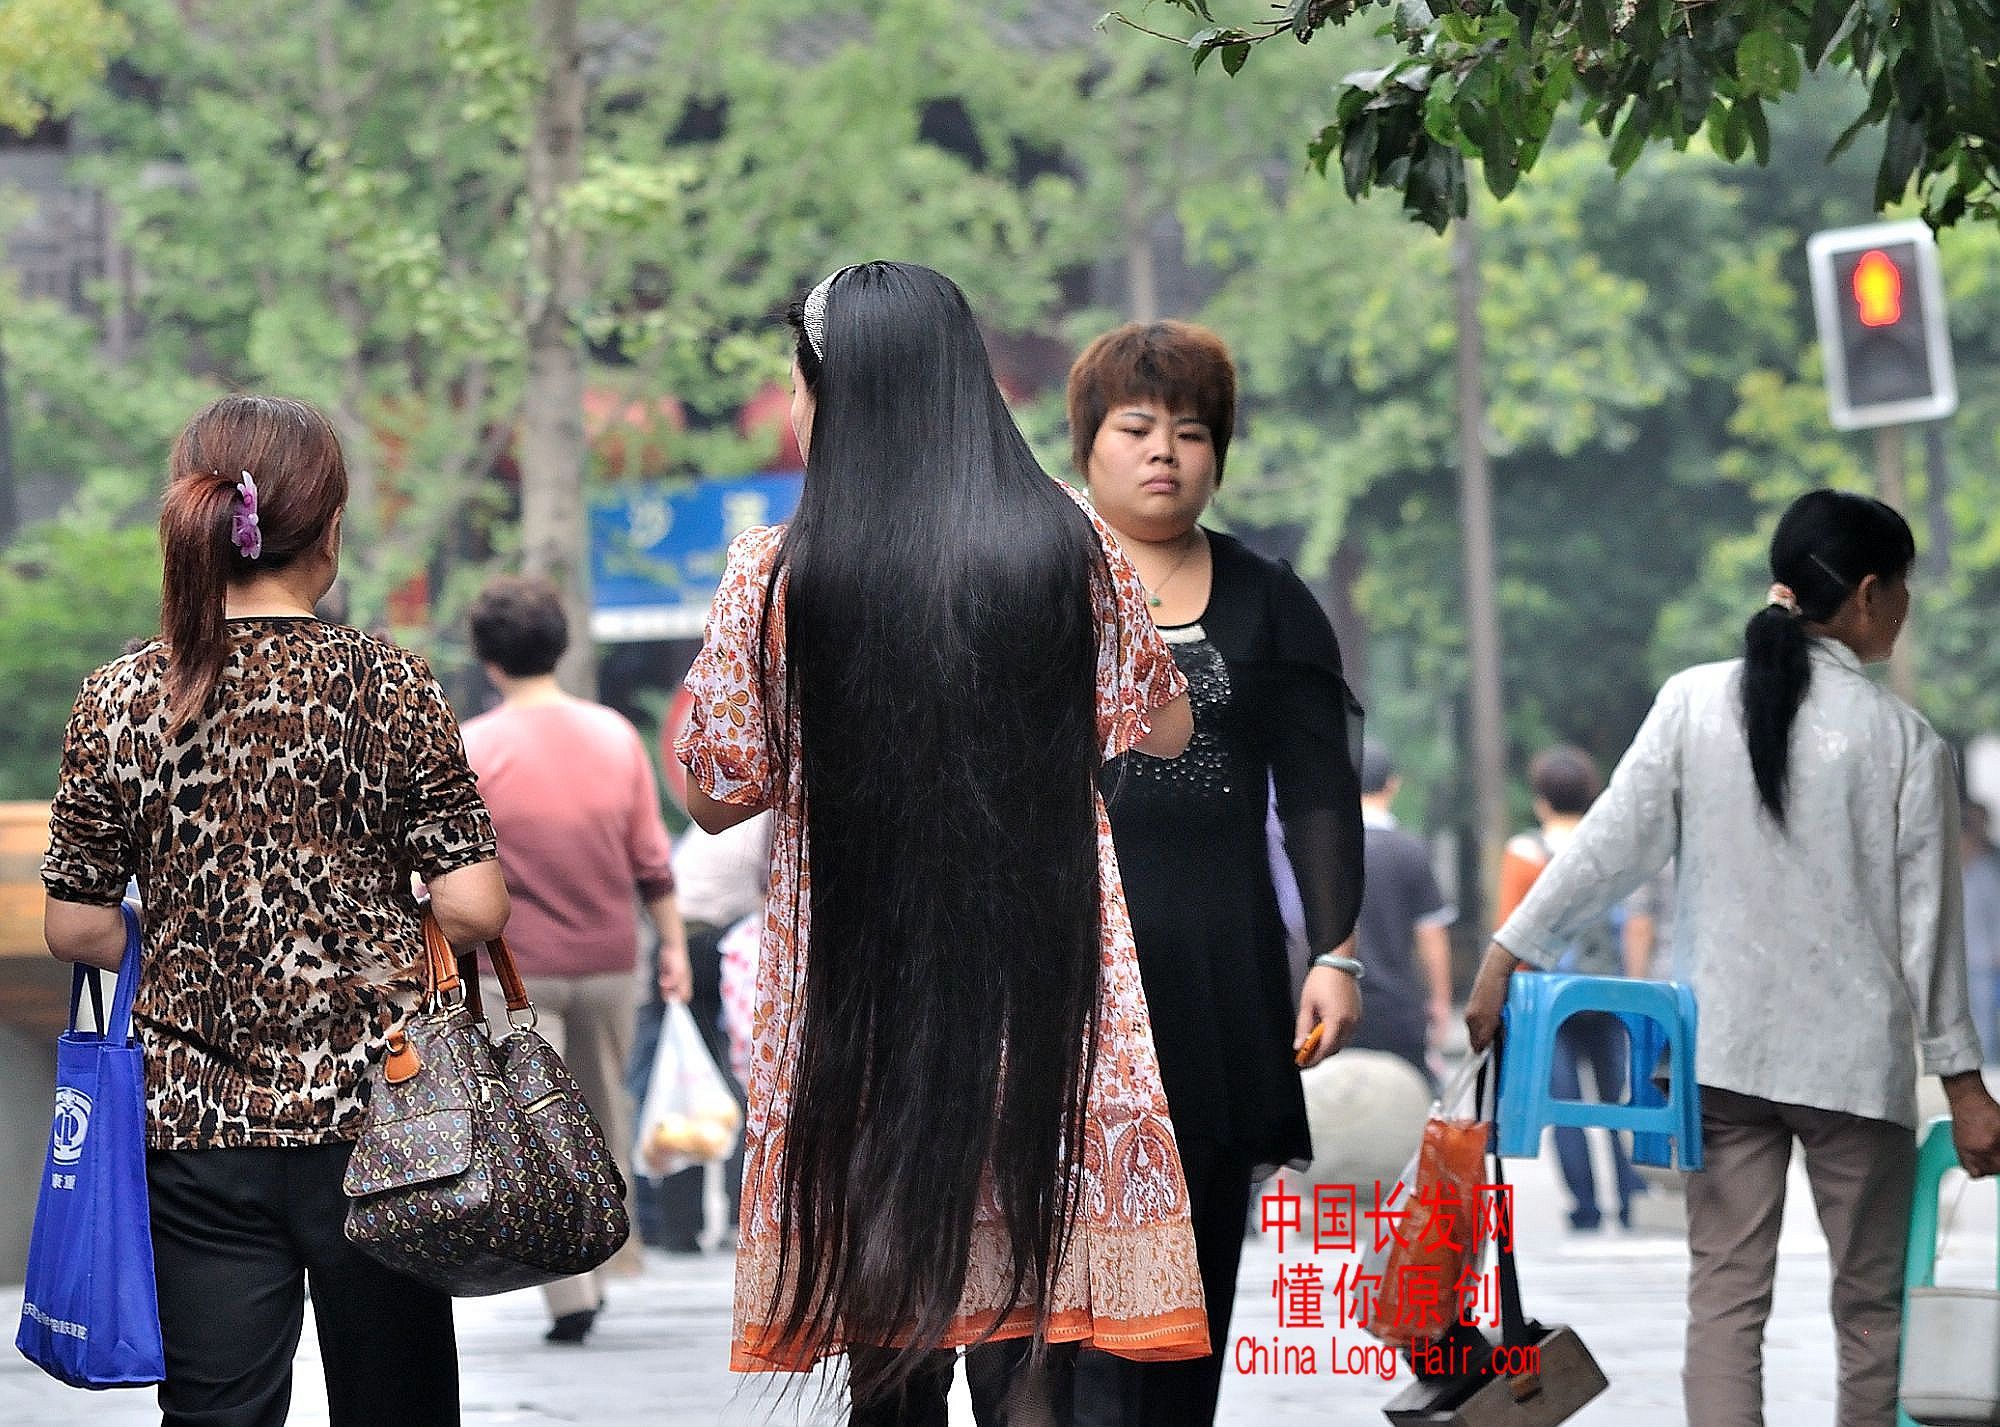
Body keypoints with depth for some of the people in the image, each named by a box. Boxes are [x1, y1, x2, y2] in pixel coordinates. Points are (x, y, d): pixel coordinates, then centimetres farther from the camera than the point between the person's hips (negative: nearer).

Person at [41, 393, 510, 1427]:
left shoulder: (120, 699, -1)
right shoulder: (390, 686, -6)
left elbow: (75, 926, 2)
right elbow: (474, 912, -8)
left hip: (194, 1122, 2)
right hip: (370, 1112, -1)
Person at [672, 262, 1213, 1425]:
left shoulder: (777, 575, -7)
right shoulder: (1072, 546, -2)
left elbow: (717, 794, 0)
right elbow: (1163, 728, 11)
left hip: (865, 1000, -1)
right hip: (1047, 986, 1)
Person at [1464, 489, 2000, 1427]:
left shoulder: (1694, 702, -1)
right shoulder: (1904, 741, -6)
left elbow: (1611, 845, -3)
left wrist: (1508, 953, 4)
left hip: (1723, 1050, 2)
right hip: (1854, 1062, -2)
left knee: (1725, 1290, 2)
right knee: (1870, 1297, 10)